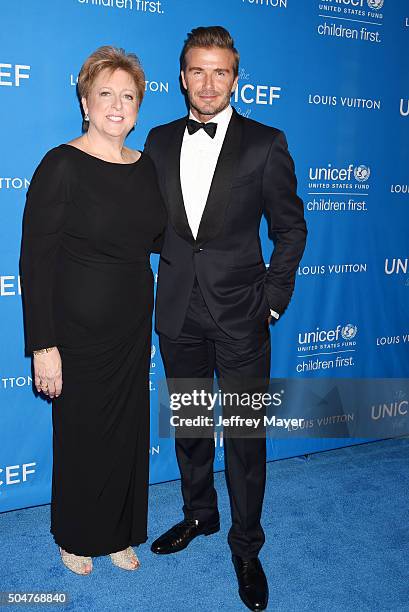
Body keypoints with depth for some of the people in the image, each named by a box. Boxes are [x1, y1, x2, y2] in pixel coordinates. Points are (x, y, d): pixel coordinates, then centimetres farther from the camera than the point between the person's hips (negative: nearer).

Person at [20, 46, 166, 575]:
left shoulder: (145, 167, 4)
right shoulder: (62, 166, -14)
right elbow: (34, 260, -16)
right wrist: (43, 346, -18)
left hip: (134, 327, 6)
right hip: (79, 329, -5)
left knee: (129, 431, 15)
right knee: (83, 435, 10)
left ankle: (119, 533, 39)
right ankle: (76, 538, 37)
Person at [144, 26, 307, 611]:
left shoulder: (265, 144, -6)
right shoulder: (159, 140, 5)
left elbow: (291, 227, -2)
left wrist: (273, 299, -6)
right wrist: (170, 275, 3)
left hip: (240, 314, -3)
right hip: (178, 312, 4)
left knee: (245, 435, 6)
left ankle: (246, 546, 26)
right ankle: (199, 513, 41)